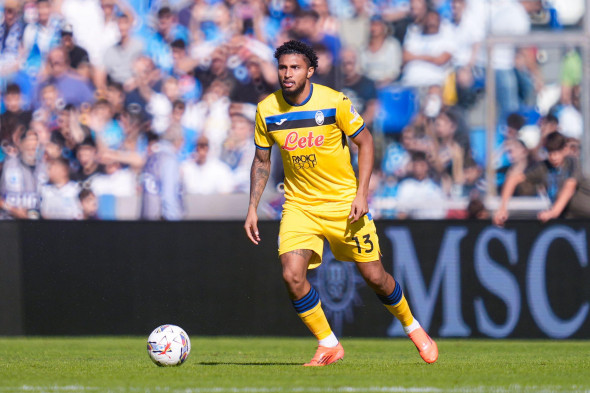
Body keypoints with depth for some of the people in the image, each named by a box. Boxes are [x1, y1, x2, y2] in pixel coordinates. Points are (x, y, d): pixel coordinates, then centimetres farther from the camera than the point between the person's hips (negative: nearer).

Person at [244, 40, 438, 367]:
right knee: (292, 275, -18)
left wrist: (361, 194, -12)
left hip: (344, 202, -2)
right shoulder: (267, 110, -5)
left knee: (374, 276, 2)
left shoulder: (334, 102, -14)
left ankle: (411, 326, 31)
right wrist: (253, 208, 2)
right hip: (299, 203, 2)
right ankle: (328, 346, -1)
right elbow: (262, 160, 8)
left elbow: (365, 141, -3)